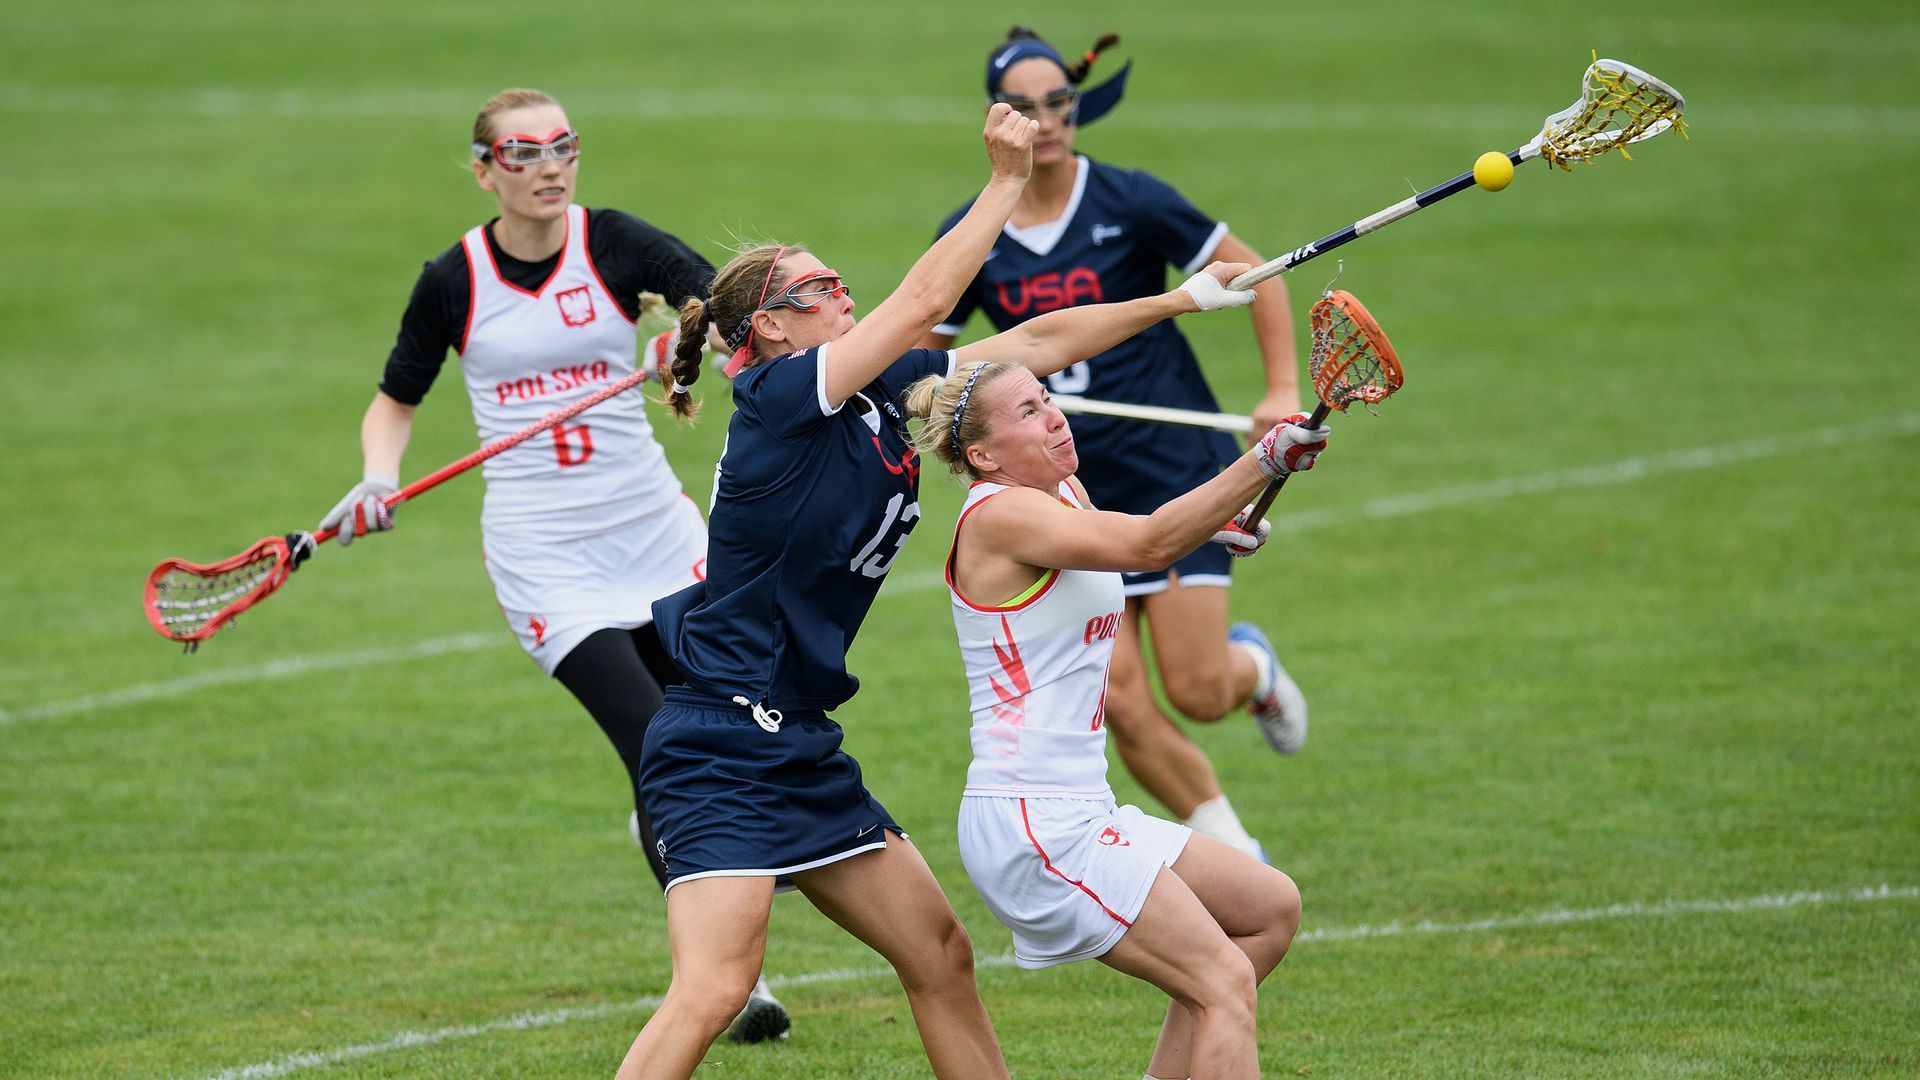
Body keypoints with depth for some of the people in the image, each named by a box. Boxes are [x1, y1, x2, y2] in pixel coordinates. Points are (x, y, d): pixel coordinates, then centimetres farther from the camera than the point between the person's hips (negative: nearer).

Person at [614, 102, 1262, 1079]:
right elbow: (921, 302, -20)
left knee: (939, 957, 12)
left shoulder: (885, 394, 10)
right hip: (720, 750, -9)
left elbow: (1032, 345, 17)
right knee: (713, 989, -21)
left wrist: (1179, 301, 17)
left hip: (801, 747, 9)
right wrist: (1008, 182, -13)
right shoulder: (778, 401, -13)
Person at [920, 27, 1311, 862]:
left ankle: (1253, 664, 28)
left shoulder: (1128, 201, -8)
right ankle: (1228, 846, 12)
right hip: (1069, 492, 3)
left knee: (1197, 693, -10)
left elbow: (1253, 274, 1)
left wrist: (1283, 389, -6)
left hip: (1176, 470, -3)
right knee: (1117, 700, -8)